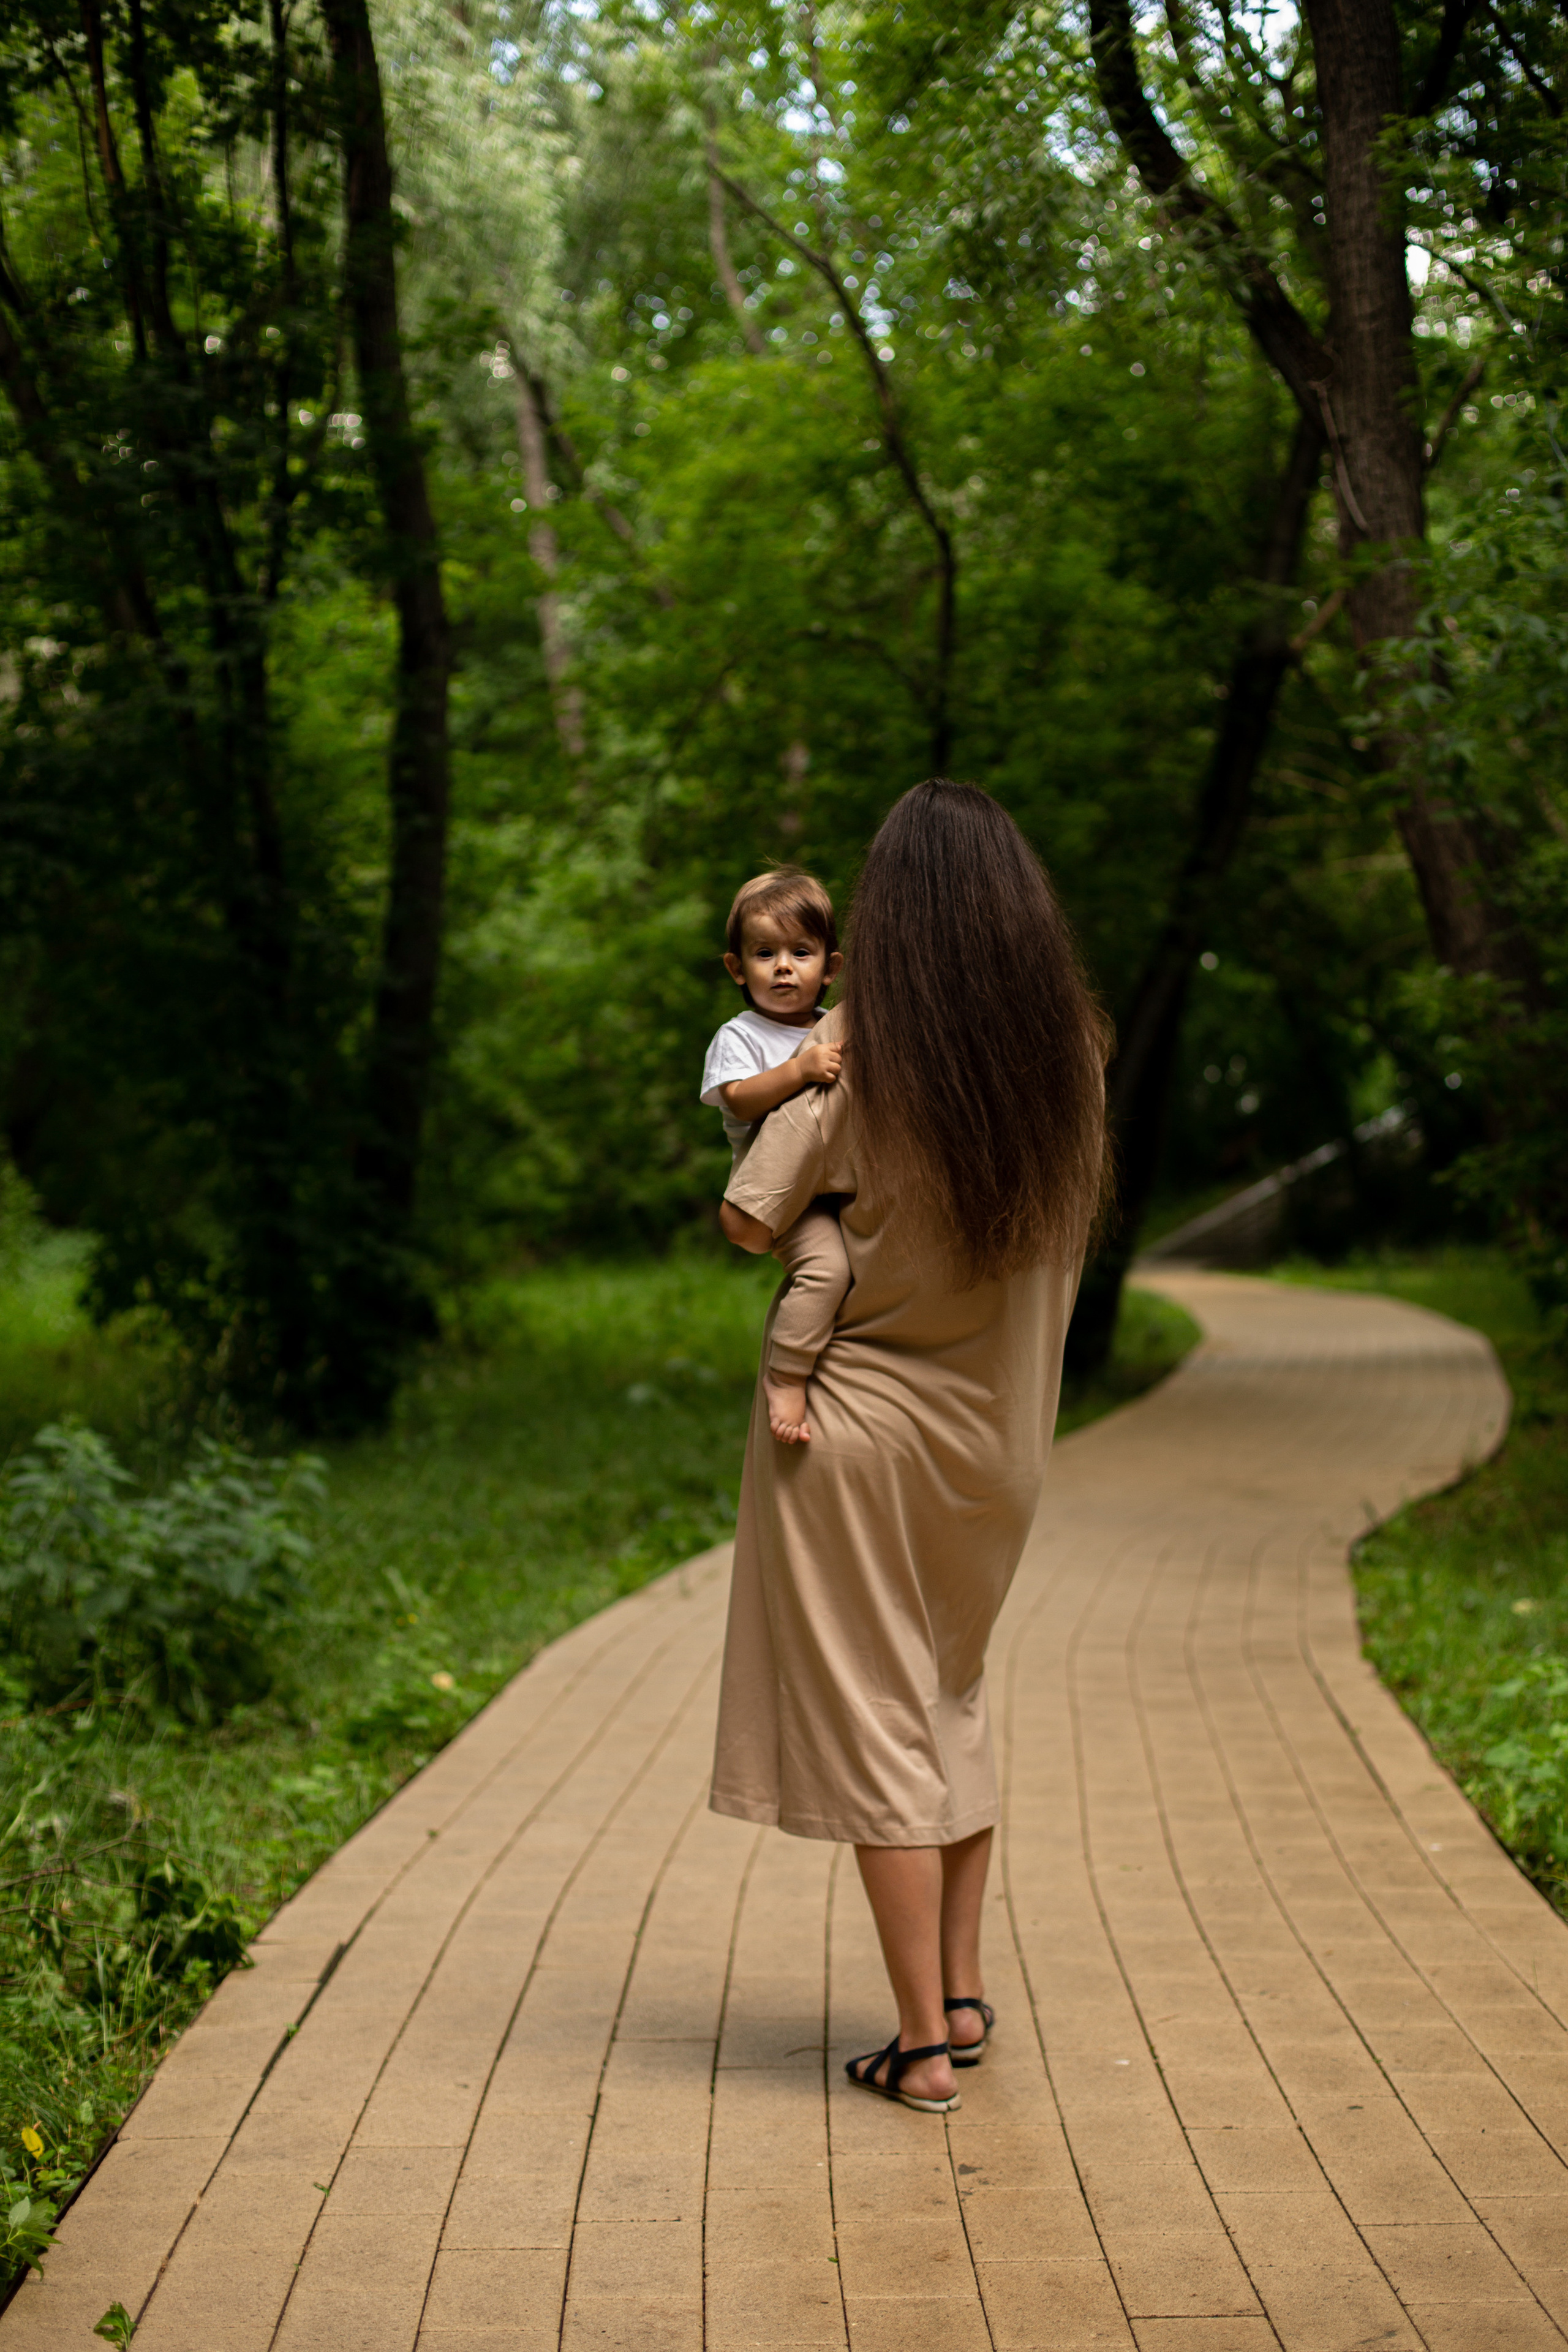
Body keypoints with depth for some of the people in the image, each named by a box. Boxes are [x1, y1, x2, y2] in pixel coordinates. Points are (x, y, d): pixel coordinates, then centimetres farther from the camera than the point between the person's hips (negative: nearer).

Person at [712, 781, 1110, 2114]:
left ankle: (923, 2045, 8)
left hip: (861, 1425, -4)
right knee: (953, 1692, 23)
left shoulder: (863, 1062, -16)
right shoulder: (1075, 1054, -4)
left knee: (874, 1719, 4)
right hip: (1000, 1432, 5)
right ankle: (965, 1989, 25)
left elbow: (749, 1221, -13)